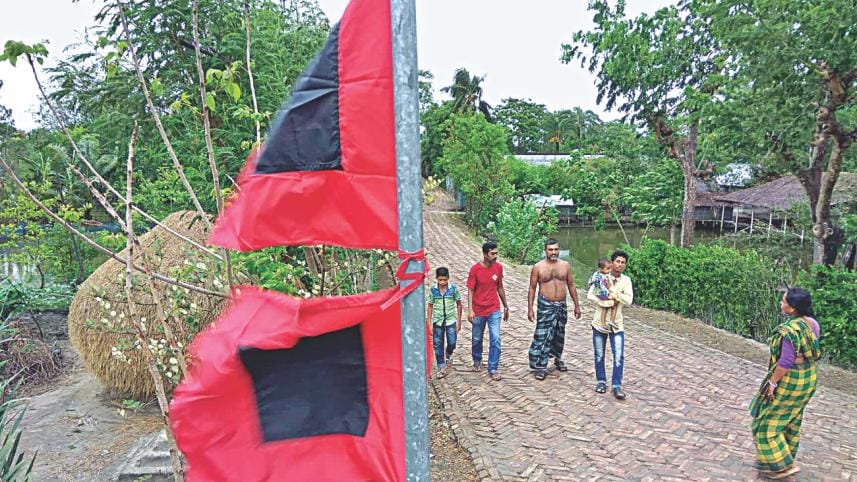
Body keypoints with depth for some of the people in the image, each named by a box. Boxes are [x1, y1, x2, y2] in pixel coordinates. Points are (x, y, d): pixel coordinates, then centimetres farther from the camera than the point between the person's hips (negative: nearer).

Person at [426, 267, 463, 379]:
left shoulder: (453, 288, -7)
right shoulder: (433, 290, -5)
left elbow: (458, 304, 1)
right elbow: (430, 307, 1)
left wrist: (459, 321, 0)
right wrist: (429, 324, -1)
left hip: (451, 320, -1)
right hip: (437, 321, 1)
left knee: (452, 343, -2)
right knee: (438, 345, 4)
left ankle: (448, 355, 32)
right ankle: (441, 368, 17)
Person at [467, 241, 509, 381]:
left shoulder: (498, 267, -3)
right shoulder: (475, 269, -14)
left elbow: (500, 288, 9)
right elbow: (470, 291, -11)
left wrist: (506, 306, 13)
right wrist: (470, 310, -18)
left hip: (494, 310, 2)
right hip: (478, 311, -2)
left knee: (495, 339, -6)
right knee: (477, 339, 15)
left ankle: (493, 369, 5)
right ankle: (477, 361, 40)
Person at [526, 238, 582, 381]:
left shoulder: (565, 265, 2)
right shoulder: (538, 267, -6)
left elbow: (571, 286, 9)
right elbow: (532, 288, -3)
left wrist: (577, 305, 8)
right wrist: (530, 308, -8)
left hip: (561, 305, 4)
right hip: (545, 305, -3)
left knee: (559, 335, 17)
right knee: (542, 336, -7)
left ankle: (557, 358, 39)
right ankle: (541, 367, 1)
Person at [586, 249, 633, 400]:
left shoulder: (626, 280, -3)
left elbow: (629, 300, -15)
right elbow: (590, 295, -16)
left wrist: (611, 291, -20)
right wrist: (606, 303, -24)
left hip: (617, 324, 1)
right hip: (600, 322, -1)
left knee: (619, 356, -4)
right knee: (599, 355, 11)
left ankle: (616, 385, 8)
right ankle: (601, 381, 27)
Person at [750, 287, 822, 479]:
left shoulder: (790, 330, -30)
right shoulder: (812, 323, -2)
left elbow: (785, 362, -26)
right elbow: (814, 352, 9)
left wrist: (772, 382, -15)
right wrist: (804, 371, 20)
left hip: (790, 381, -9)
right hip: (808, 378, 9)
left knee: (770, 420, 7)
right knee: (792, 420, 23)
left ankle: (783, 465, 14)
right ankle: (786, 458, 37)